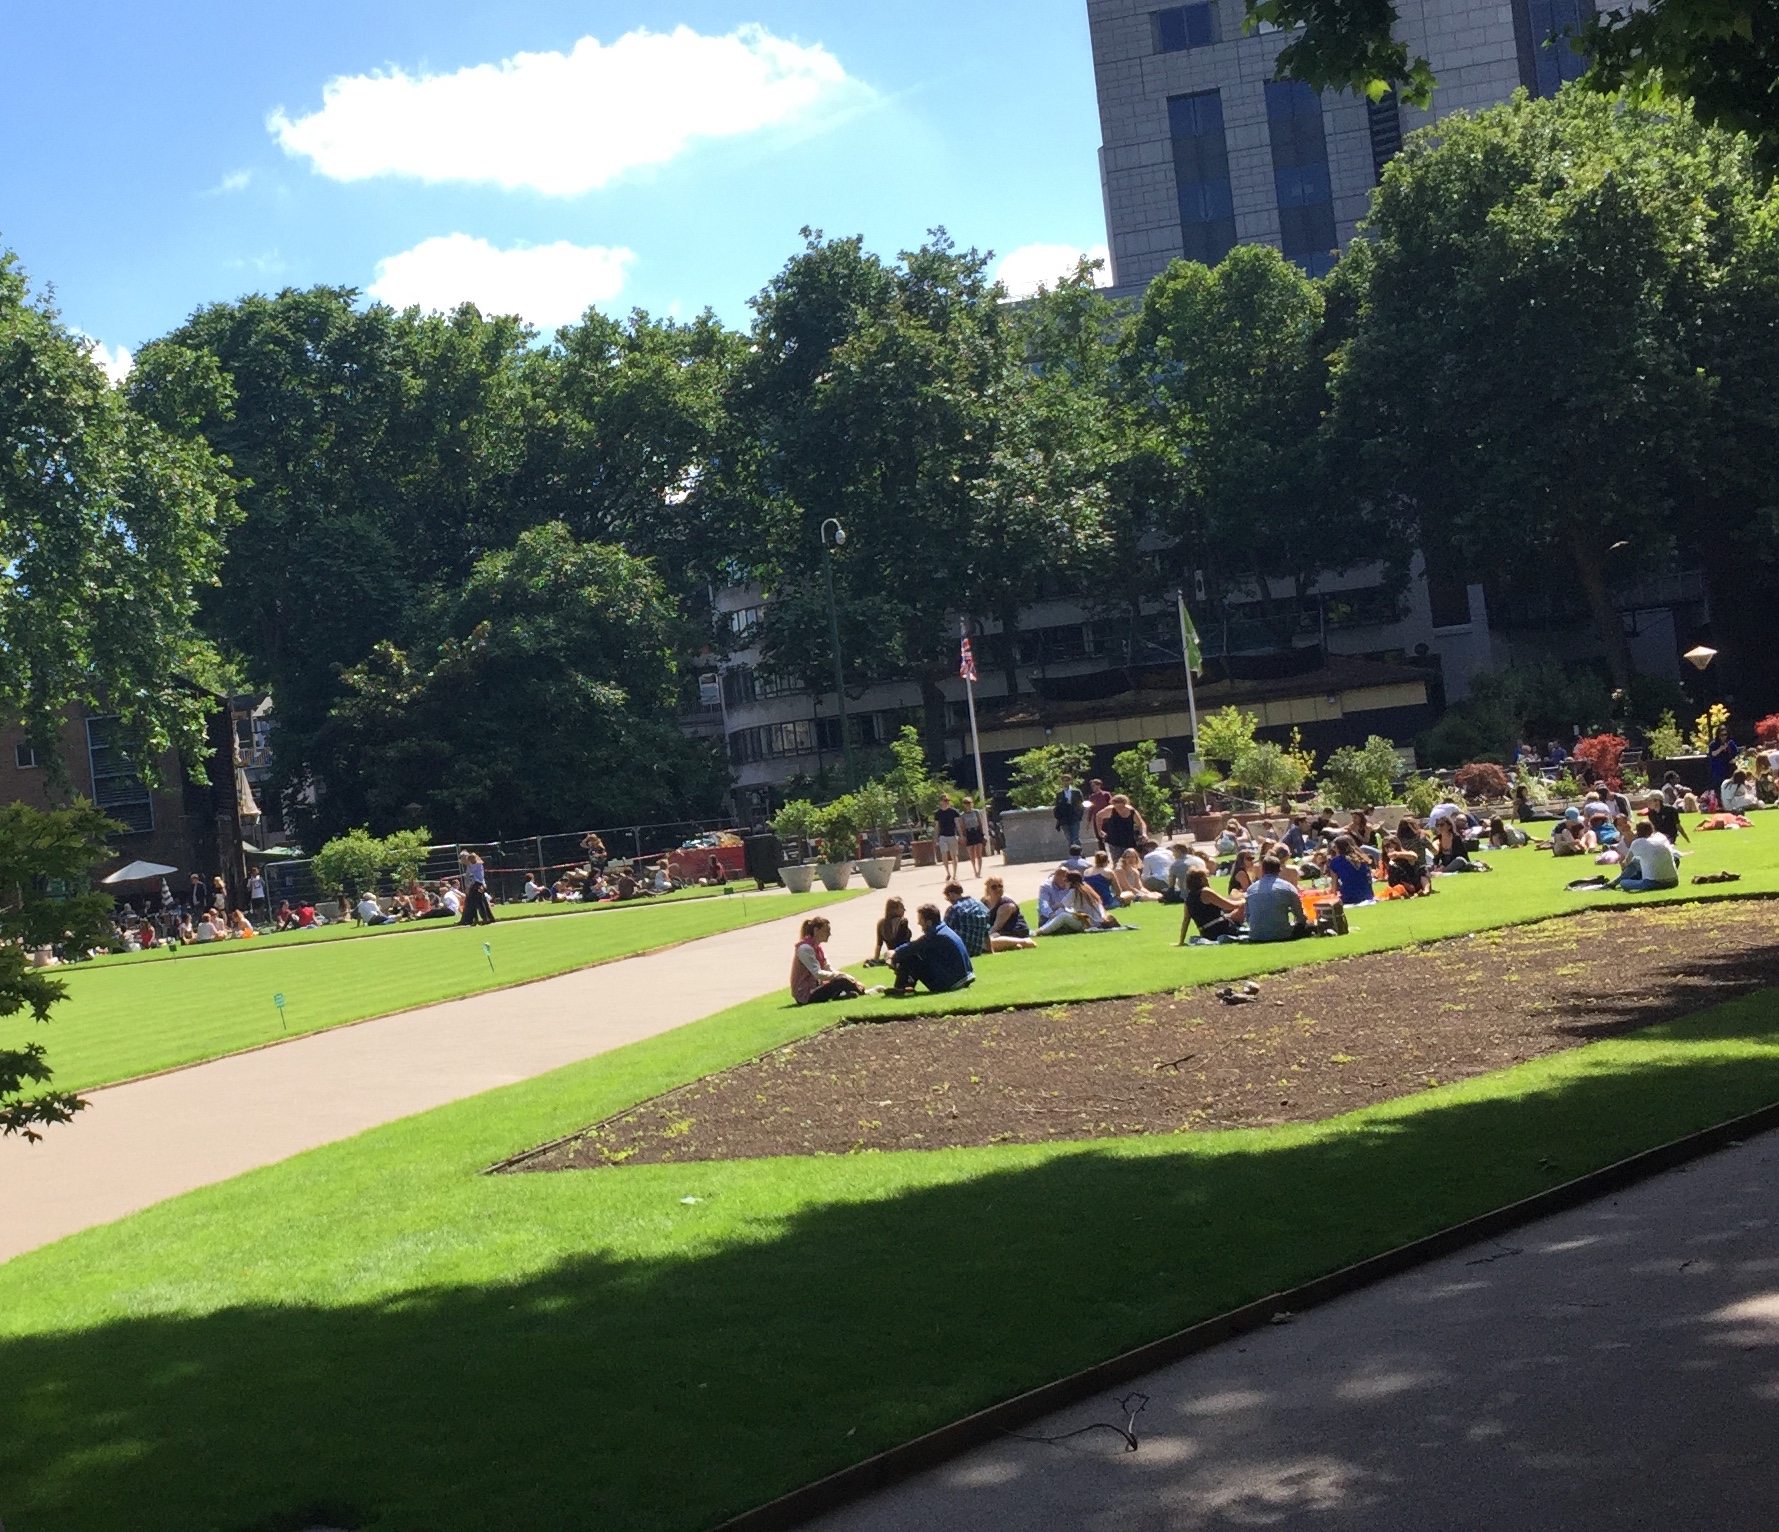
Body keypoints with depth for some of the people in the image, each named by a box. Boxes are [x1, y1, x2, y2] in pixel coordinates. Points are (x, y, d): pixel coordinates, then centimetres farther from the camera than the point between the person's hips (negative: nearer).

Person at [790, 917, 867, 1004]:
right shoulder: (805, 948, -18)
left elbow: (828, 968, 9)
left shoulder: (817, 947, 12)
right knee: (842, 981, -22)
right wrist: (839, 974, -16)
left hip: (814, 987, 10)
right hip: (805, 995, -10)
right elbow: (818, 974, -24)